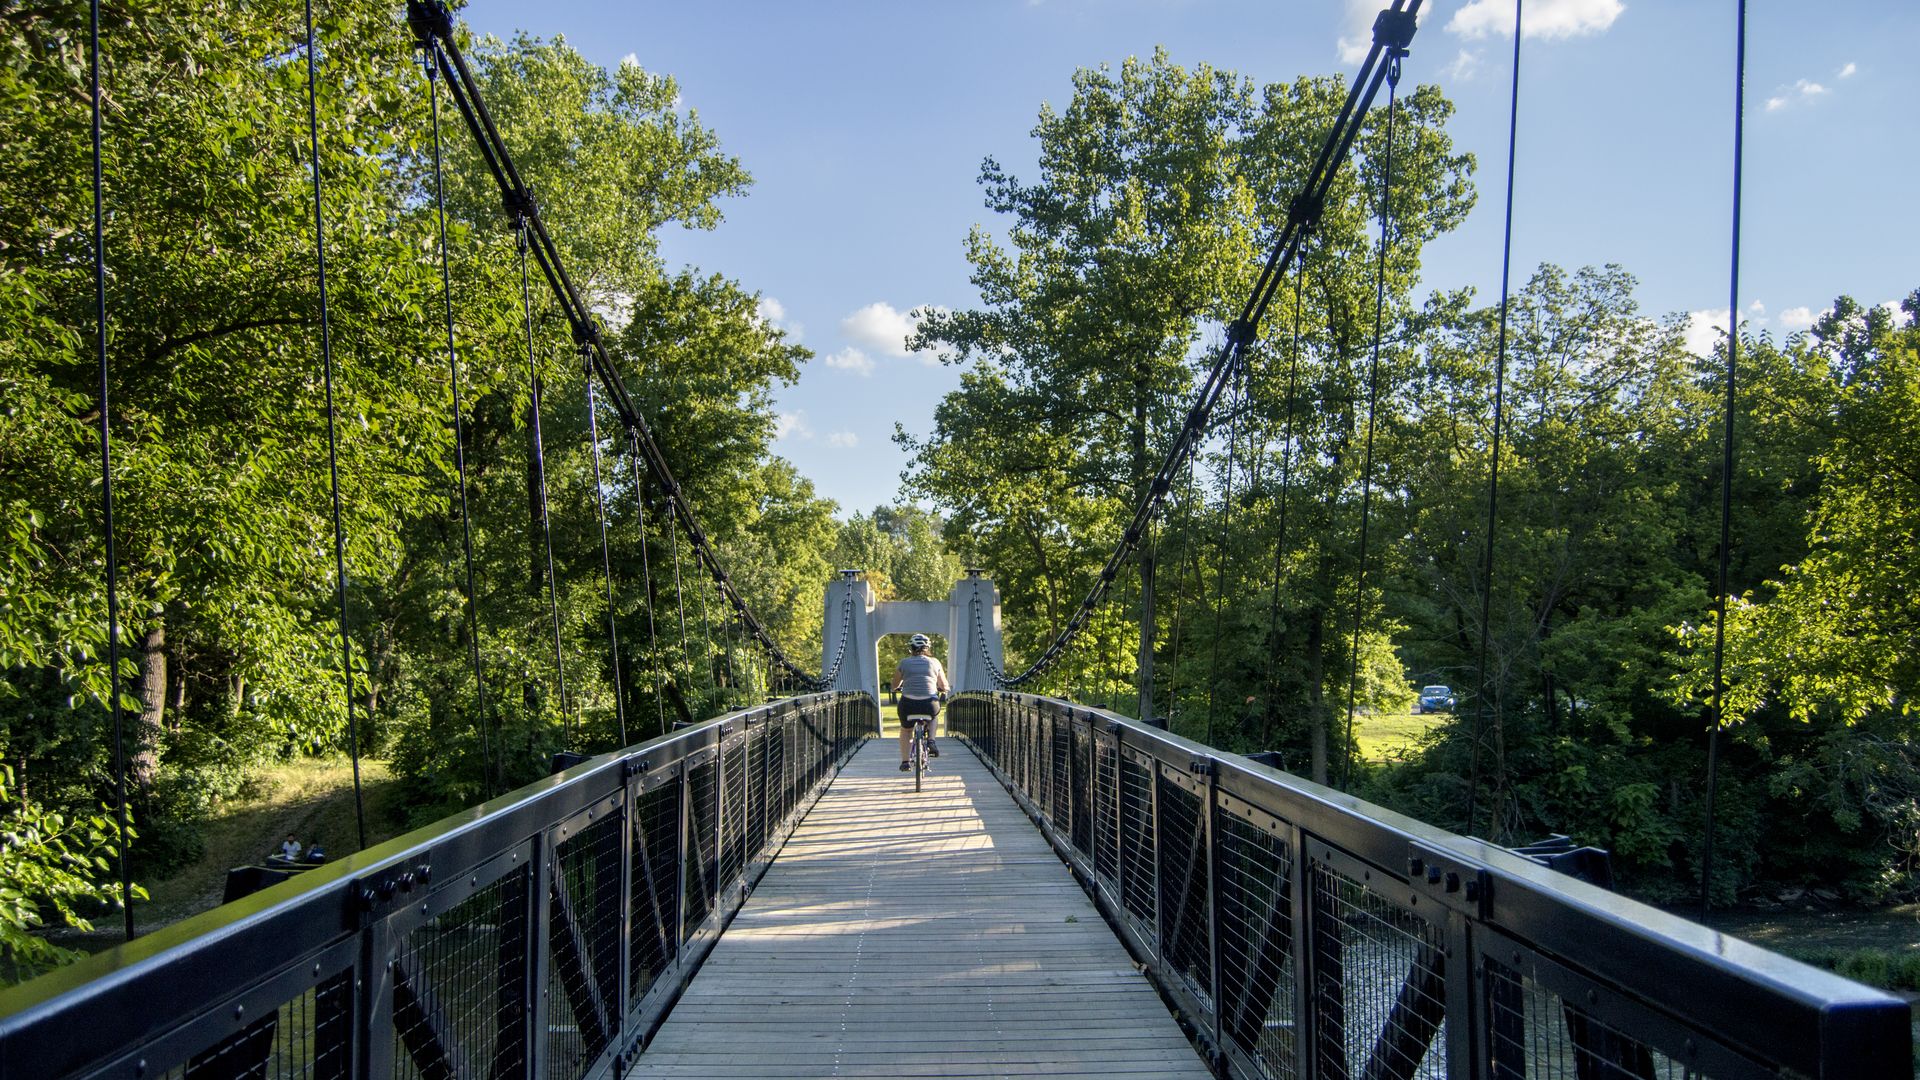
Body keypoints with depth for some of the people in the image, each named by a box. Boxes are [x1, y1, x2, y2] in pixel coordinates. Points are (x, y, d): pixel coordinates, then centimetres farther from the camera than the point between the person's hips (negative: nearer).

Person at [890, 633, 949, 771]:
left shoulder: (904, 662, 9)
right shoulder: (934, 662, 11)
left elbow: (895, 685, 17)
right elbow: (944, 686, 18)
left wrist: (897, 688, 40)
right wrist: (943, 690, 41)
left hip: (908, 704, 0)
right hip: (930, 705, 1)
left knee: (905, 730, 28)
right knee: (932, 714, 37)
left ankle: (904, 761, 20)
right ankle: (931, 741, 20)